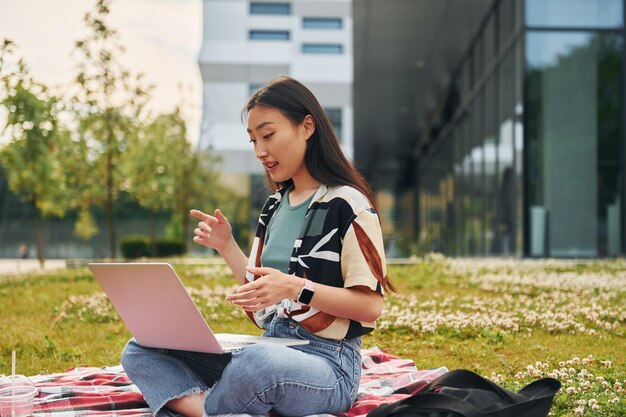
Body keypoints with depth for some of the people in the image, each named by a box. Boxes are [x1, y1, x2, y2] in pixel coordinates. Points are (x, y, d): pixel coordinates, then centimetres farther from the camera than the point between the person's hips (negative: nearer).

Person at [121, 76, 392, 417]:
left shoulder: (347, 204, -8)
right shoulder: (275, 206, 15)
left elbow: (370, 305, -14)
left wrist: (296, 287, -25)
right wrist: (226, 247, 7)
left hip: (327, 360, -8)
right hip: (270, 349, 8)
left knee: (257, 364, -43)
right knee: (140, 351, -4)